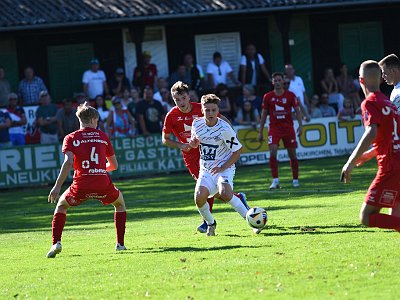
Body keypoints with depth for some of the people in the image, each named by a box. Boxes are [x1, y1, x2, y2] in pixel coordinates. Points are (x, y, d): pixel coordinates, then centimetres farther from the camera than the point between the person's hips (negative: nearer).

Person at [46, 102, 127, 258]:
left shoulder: (71, 138, 7)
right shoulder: (103, 136, 14)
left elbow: (68, 162, -9)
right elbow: (114, 165, 19)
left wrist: (57, 186, -11)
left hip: (81, 185, -1)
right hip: (103, 184, 1)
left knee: (61, 205, 26)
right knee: (120, 203, 30)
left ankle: (56, 243, 7)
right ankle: (120, 243, 22)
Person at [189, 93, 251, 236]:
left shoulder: (225, 128, -15)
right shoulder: (197, 124, -1)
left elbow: (237, 152, -7)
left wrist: (222, 168, -17)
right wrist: (193, 143, -5)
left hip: (224, 168, -4)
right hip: (206, 170, 4)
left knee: (225, 194, -32)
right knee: (199, 197, -20)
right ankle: (210, 223, 8)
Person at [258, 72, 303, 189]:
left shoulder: (290, 95, 2)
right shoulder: (268, 97, 3)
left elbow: (297, 111, 3)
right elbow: (264, 114, 9)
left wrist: (300, 125, -10)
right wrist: (260, 132, 7)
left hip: (288, 128, 0)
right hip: (274, 128, 0)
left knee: (292, 155, 4)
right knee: (272, 152, -17)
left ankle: (295, 180, 17)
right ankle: (275, 181, -15)